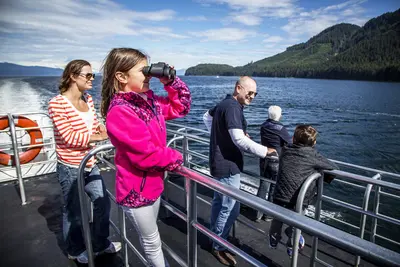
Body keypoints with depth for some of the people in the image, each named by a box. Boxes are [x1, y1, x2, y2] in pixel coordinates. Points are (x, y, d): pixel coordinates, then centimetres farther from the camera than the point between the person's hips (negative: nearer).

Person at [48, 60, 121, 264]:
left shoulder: (88, 99, 3)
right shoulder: (57, 103, -18)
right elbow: (68, 137, -22)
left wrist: (101, 127, -8)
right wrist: (100, 136, -22)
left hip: (90, 165, 7)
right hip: (70, 168, -7)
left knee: (102, 203, 15)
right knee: (74, 211, 12)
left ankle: (100, 244, 37)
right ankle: (75, 250, 38)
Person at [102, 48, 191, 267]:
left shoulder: (149, 100, 0)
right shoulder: (120, 112, -27)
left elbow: (181, 107, 11)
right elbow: (146, 154, -29)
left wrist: (170, 82, -4)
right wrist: (175, 159, -12)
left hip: (153, 182, 8)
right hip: (135, 190, -8)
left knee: (149, 237, 28)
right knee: (152, 241, 15)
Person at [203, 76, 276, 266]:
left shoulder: (224, 103, 10)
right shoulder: (232, 107, -21)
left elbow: (207, 117, 26)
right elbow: (240, 140, -28)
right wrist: (264, 151, -17)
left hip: (219, 163, 10)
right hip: (228, 166, -10)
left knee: (219, 202, 21)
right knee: (231, 208, 2)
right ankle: (219, 247, 18)